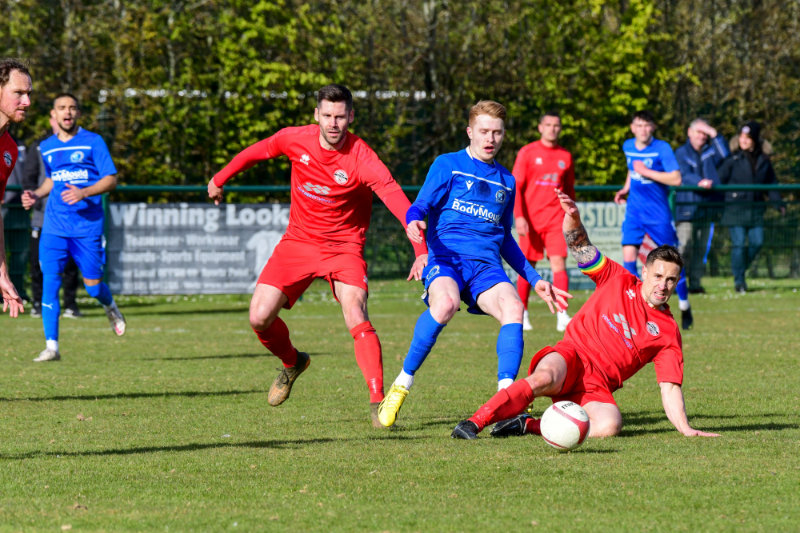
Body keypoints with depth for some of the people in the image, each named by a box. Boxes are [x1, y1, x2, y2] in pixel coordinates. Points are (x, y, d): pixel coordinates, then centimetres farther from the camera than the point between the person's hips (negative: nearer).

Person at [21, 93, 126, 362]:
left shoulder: (93, 142, -1)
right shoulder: (46, 147, 12)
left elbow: (111, 179, -4)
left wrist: (84, 193, -20)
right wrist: (36, 194, 8)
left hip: (87, 225, -3)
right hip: (54, 226, 3)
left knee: (93, 285, -1)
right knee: (50, 281, -10)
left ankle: (110, 307, 36)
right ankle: (51, 345, -8)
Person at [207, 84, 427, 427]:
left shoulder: (361, 158, -23)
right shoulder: (296, 140, -10)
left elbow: (395, 198, -36)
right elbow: (257, 152, 12)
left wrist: (421, 250, -49)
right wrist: (220, 179, 25)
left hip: (344, 247, -4)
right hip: (298, 241, 4)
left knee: (356, 317, -26)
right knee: (259, 317, -6)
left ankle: (377, 401, -22)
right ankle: (292, 363, 27)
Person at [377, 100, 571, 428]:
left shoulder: (506, 181, 24)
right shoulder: (448, 165, 10)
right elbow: (421, 206, 0)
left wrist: (534, 280, 27)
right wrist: (414, 221, -24)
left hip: (486, 265, 4)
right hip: (446, 257, -4)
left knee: (513, 306, -29)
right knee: (445, 303, -37)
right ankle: (402, 384, -22)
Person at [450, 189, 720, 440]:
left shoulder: (668, 332, 11)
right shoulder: (618, 280, 9)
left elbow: (670, 388, 8)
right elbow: (580, 245, 6)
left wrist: (686, 428, -7)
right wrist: (573, 217, -17)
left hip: (597, 385, 2)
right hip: (571, 356, -2)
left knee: (610, 425, -33)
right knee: (544, 378, -38)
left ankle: (528, 425, -19)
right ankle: (473, 423, -38)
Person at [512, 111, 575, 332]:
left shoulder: (565, 156, 10)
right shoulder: (528, 152, 1)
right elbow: (515, 187, -2)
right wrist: (519, 216, -13)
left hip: (556, 220, 1)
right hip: (531, 220, -1)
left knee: (559, 263, -11)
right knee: (528, 266, 5)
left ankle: (562, 315, -16)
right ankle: (522, 314, 18)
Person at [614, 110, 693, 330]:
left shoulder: (662, 148, -11)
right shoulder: (628, 147, 5)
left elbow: (676, 179, -19)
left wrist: (646, 172, -22)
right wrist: (626, 189, 11)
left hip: (659, 213, -4)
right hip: (634, 211, 4)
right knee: (628, 257, -12)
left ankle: (685, 306, 23)